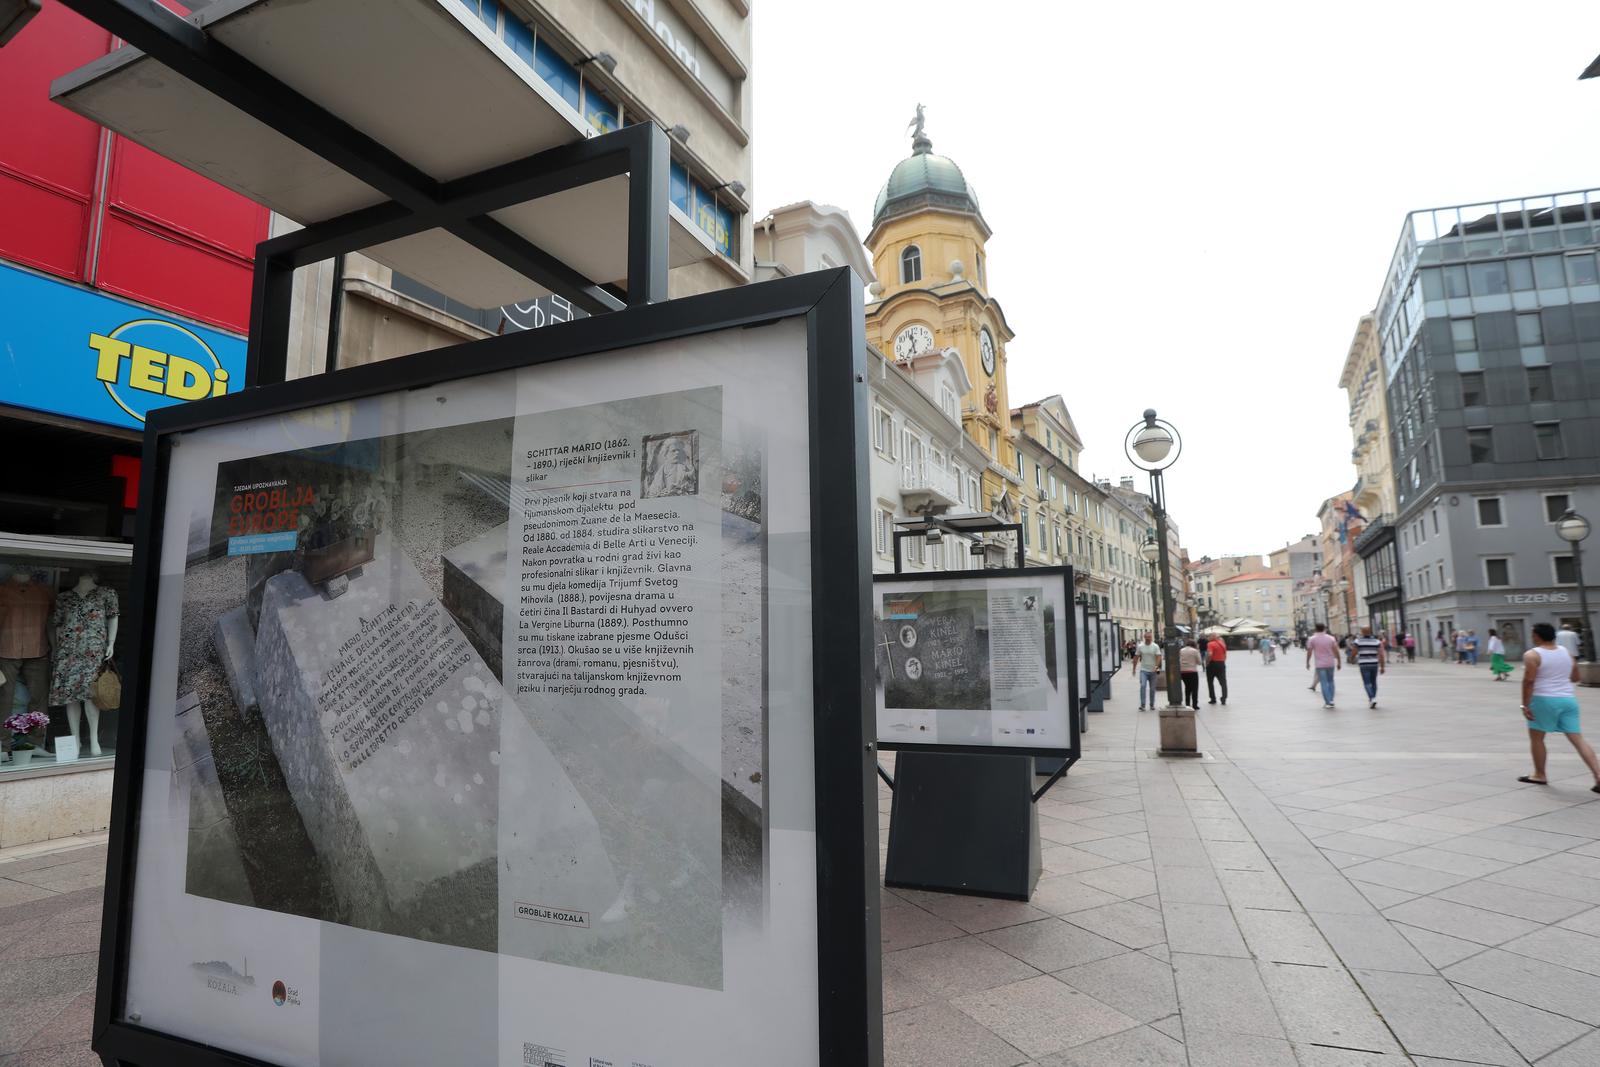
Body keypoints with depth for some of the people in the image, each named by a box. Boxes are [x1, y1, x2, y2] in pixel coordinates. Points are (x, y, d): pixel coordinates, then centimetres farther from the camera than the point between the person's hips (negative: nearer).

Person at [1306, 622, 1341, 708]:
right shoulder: (1331, 638, 1)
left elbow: (1309, 652, -5)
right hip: (1331, 664, 2)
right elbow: (1336, 651, 0)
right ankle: (1331, 700, 17)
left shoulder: (1312, 639, -5)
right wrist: (1339, 662, 8)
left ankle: (1328, 702, -4)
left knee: (1324, 683, 0)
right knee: (1330, 681, 16)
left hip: (1320, 664, -2)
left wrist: (1307, 663, 6)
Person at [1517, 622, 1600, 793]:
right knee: (1578, 739, 5)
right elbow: (1575, 677, 21)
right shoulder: (1566, 652, 11)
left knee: (1536, 737, 9)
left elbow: (1528, 681, -17)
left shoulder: (1532, 655, -11)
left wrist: (1525, 705, -14)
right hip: (1568, 699, 6)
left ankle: (1540, 775, 16)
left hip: (1544, 699, -6)